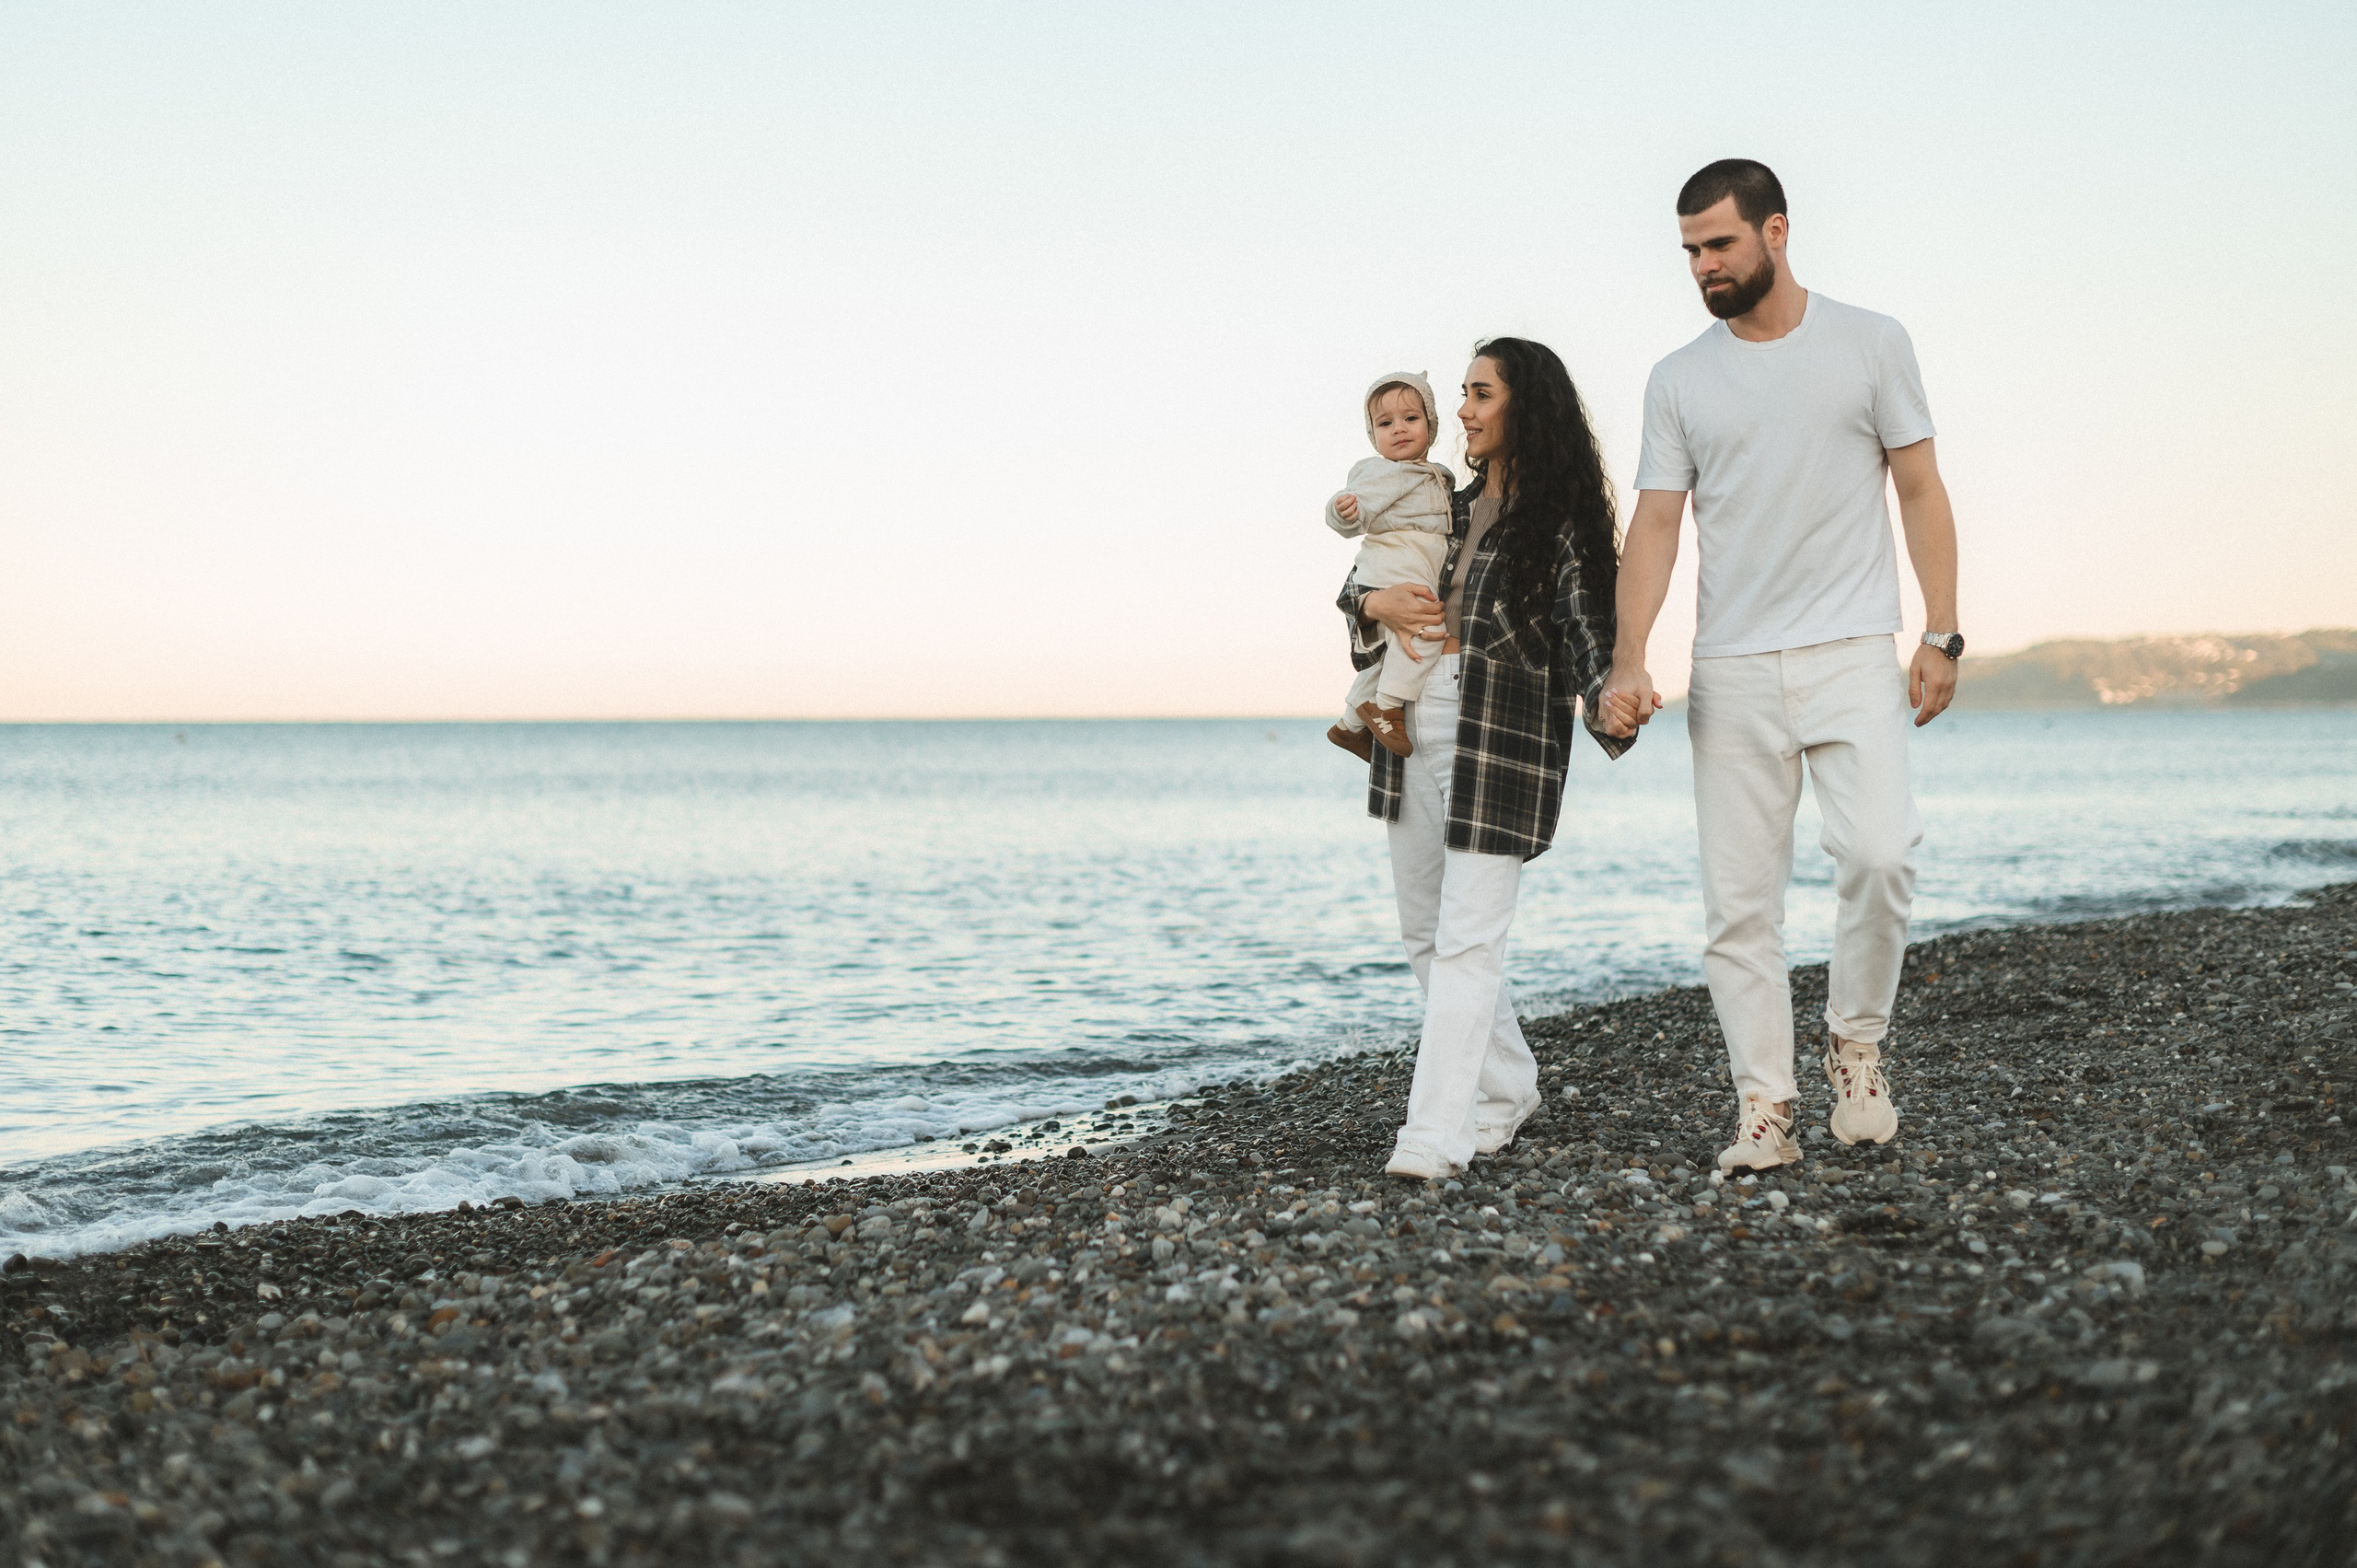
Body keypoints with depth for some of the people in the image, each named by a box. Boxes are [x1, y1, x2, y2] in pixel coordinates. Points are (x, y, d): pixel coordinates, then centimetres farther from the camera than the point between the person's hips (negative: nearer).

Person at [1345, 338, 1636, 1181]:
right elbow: (1357, 583, 24)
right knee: (1424, 930, 13)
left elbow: (1585, 628, -13)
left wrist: (1607, 708, -33)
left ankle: (1436, 1133, -12)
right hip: (1413, 724, 7)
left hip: (1503, 738, -7)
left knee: (1468, 937, -10)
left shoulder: (1559, 520, -5)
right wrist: (1375, 602, 0)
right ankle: (1505, 1088, 30)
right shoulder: (1449, 507, 15)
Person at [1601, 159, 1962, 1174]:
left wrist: (1942, 633, -2)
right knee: (1738, 901, 0)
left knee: (1878, 852, -20)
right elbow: (1655, 522, 5)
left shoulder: (1871, 345, 5)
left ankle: (1855, 1045, 3)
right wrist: (1629, 657, -8)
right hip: (1731, 672, 2)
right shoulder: (1679, 381, 9)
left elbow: (1920, 492, 6)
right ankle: (1764, 1107, 8)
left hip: (1852, 656, -2)